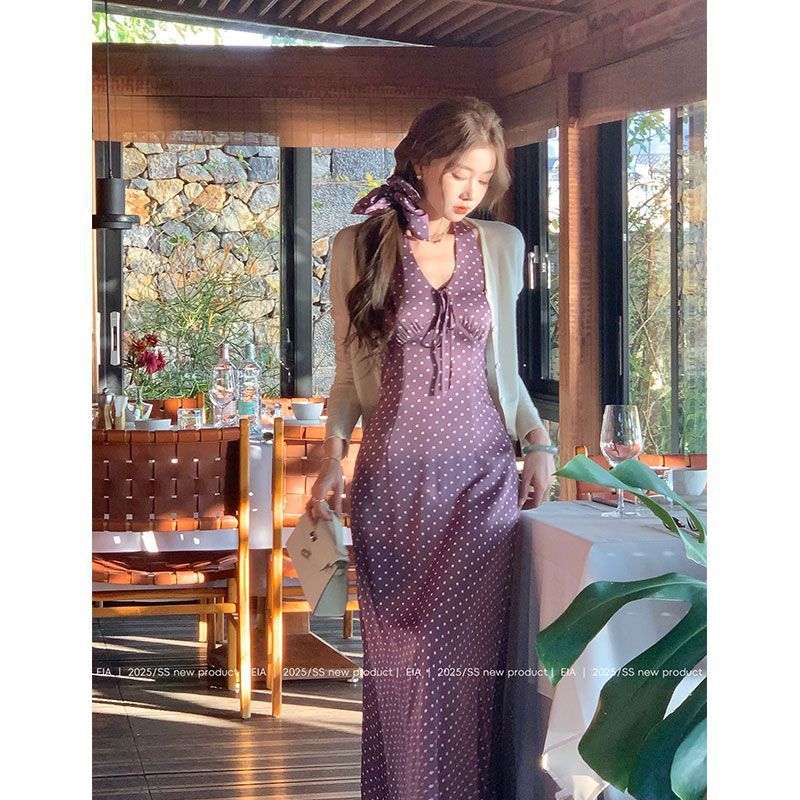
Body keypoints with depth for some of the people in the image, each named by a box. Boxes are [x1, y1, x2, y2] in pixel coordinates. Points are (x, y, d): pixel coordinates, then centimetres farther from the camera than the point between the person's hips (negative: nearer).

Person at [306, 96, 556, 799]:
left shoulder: (501, 246, 9)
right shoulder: (358, 247, 3)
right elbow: (349, 373, 9)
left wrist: (536, 438, 2)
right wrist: (333, 455, -4)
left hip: (483, 477, 1)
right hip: (393, 479, -1)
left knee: (472, 657, -1)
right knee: (399, 658, 1)